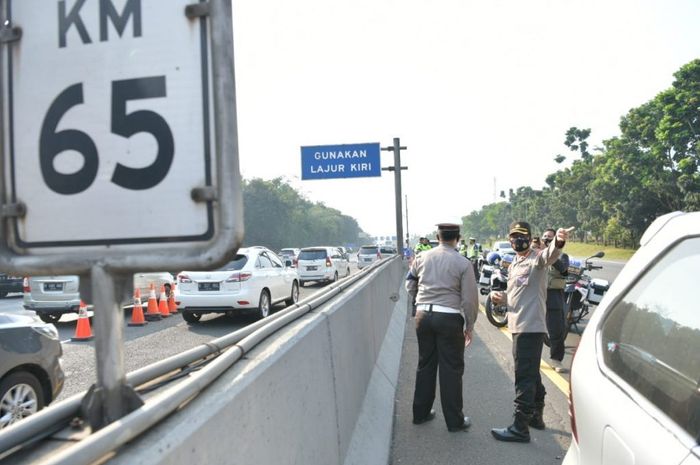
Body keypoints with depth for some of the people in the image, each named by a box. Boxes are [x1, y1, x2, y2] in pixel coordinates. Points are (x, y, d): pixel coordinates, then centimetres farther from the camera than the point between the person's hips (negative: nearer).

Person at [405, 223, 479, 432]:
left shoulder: (422, 258, 4)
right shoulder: (463, 263, -7)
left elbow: (410, 285, 15)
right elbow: (469, 298, -6)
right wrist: (470, 325, 5)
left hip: (423, 315, 4)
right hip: (449, 318, -4)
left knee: (425, 364, 16)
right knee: (451, 369, 5)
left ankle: (420, 413, 27)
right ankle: (454, 421, 14)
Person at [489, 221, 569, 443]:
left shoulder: (537, 258, -10)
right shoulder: (514, 265, 17)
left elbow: (549, 255, -35)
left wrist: (558, 243, -57)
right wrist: (500, 297, 4)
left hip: (531, 327, -10)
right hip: (518, 326, 10)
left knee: (524, 376, -7)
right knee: (531, 373, 20)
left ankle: (520, 427, -2)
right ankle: (535, 416, 35)